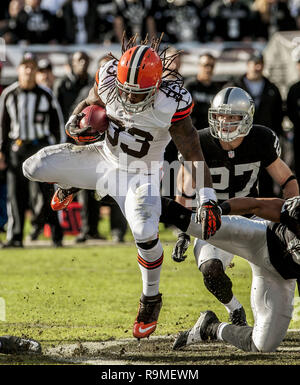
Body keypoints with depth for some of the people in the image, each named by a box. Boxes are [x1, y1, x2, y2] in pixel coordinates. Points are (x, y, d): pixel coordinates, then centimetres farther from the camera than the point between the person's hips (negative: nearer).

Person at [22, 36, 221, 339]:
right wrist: (75, 121, -18)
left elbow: (193, 154, -24)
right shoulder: (109, 79, -20)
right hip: (104, 157, 4)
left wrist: (207, 200, -29)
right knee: (33, 168, -7)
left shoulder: (170, 103, -30)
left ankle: (151, 298, 3)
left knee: (145, 234, -27)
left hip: (140, 175, -4)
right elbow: (89, 103, 4)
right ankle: (70, 184, 32)